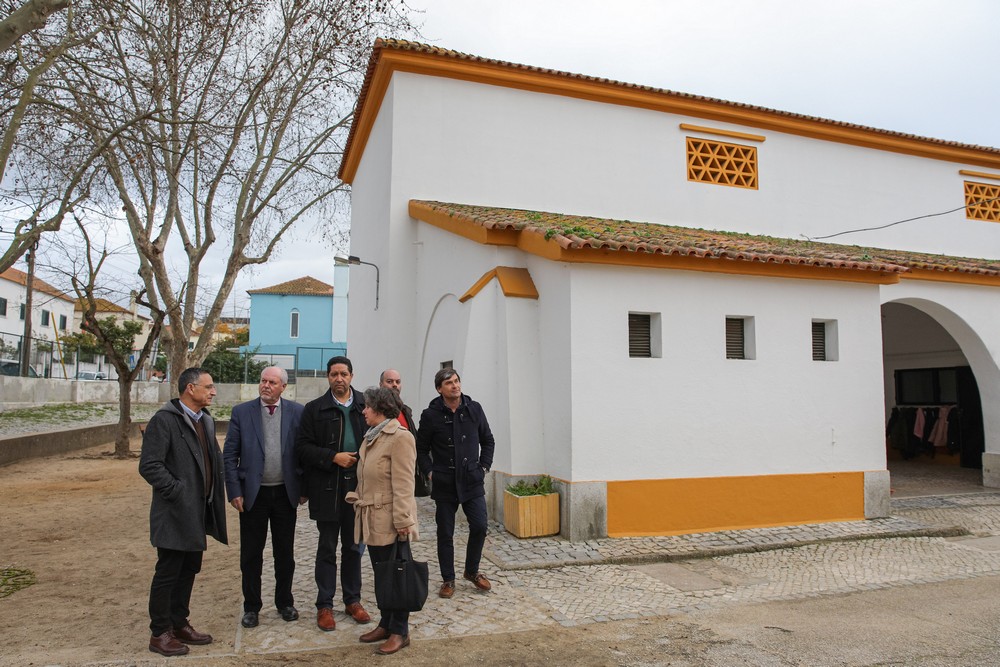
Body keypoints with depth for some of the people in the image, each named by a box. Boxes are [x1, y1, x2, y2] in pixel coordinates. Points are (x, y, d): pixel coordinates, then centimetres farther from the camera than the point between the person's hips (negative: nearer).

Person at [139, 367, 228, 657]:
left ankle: (179, 624, 30)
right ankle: (160, 633, 17)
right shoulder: (164, 420, -15)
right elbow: (149, 465, -20)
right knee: (168, 572, 3)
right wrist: (176, 491, -19)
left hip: (198, 512, 8)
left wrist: (214, 493, 7)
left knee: (189, 570, 17)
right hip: (175, 513, -8)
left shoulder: (206, 420, 10)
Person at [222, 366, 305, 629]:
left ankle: (285, 602, 30)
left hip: (285, 493, 1)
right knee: (250, 555, 10)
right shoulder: (242, 412, -2)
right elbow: (229, 455, -2)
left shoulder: (297, 412, -2)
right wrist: (234, 491, -8)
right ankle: (251, 607, 26)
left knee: (285, 554, 13)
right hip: (253, 494, 0)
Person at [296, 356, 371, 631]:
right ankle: (324, 605, 21)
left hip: (358, 486, 2)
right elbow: (303, 447, -5)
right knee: (327, 548, 9)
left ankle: (353, 600, 28)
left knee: (354, 547, 14)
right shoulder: (315, 409, -1)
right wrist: (333, 457, -16)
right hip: (327, 488, -2)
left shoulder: (365, 406, 2)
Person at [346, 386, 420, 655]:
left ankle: (400, 632, 16)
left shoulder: (400, 437, -15)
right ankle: (385, 625, 30)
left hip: (390, 522, -9)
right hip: (372, 520, 9)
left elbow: (403, 484, -19)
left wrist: (402, 521, -20)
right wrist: (358, 499, 12)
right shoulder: (371, 437, 13)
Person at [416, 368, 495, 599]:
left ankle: (472, 571, 24)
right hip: (444, 484, -1)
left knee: (479, 526, 0)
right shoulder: (430, 415, -5)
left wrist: (484, 467, 4)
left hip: (472, 481, 2)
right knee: (445, 533, 7)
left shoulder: (474, 409, 1)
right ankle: (448, 579, 23)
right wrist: (429, 472, -4)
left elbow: (487, 440, 11)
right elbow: (421, 449, 4)